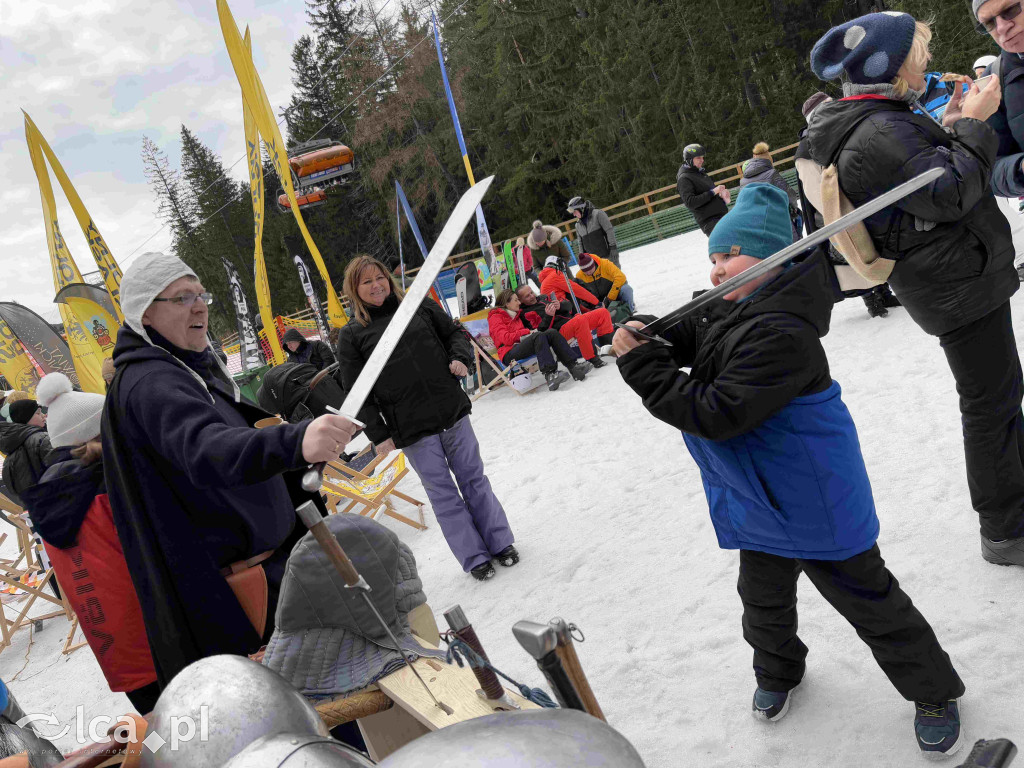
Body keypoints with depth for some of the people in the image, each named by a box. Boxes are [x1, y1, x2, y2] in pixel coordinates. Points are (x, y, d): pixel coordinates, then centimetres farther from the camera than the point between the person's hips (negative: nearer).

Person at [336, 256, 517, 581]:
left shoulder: (419, 307, 7)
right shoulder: (351, 335, -2)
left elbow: (454, 332, 17)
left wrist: (460, 358, -5)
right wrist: (378, 434, -7)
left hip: (452, 412, 3)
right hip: (412, 431, -2)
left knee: (473, 479, 11)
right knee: (443, 493, 5)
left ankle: (500, 543, 25)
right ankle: (475, 558, 16)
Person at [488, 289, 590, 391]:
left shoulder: (516, 315, 30)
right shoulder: (495, 317, 8)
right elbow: (505, 338, -9)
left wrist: (548, 315, 11)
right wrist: (528, 332, -8)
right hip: (509, 355, -7)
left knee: (551, 332, -16)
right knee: (539, 335, -32)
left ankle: (573, 366, -31)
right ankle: (550, 375, -48)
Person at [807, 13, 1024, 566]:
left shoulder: (875, 123, 11)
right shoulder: (878, 134, -23)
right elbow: (950, 195, -25)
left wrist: (950, 129, 7)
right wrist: (972, 126, -15)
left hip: (964, 276, 11)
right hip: (957, 286, -11)